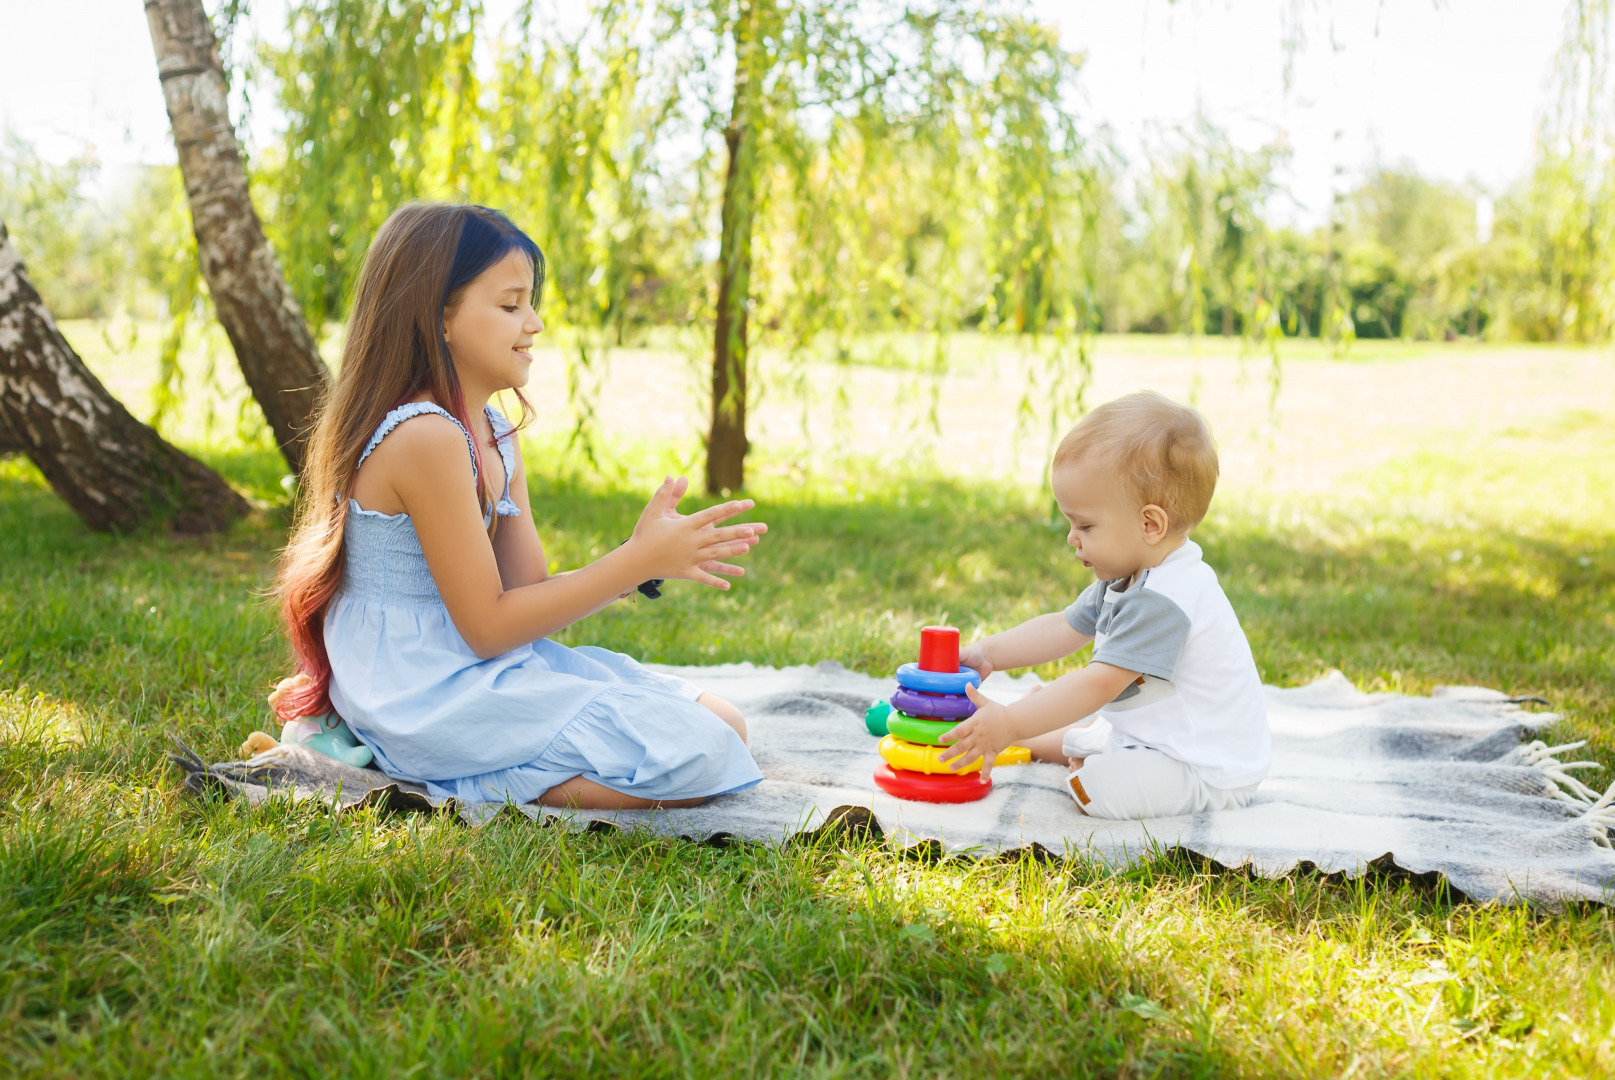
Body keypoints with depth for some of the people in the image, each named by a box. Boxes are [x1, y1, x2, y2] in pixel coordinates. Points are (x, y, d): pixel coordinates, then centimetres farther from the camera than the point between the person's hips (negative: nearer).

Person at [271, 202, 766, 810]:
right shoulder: (424, 436, -20)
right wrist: (637, 563, -17)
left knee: (725, 723, 10)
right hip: (431, 698, -10)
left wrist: (640, 557, -9)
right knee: (702, 757, -16)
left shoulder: (495, 436, 11)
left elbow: (529, 592, 6)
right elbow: (488, 627, -18)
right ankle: (469, 782, -8)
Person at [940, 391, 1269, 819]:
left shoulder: (1162, 601, -28)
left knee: (1098, 785, -28)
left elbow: (1098, 683, -32)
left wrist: (1010, 724, -34)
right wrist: (987, 653, 3)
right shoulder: (1127, 579, 6)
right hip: (1147, 732, 11)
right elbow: (1063, 628, 14)